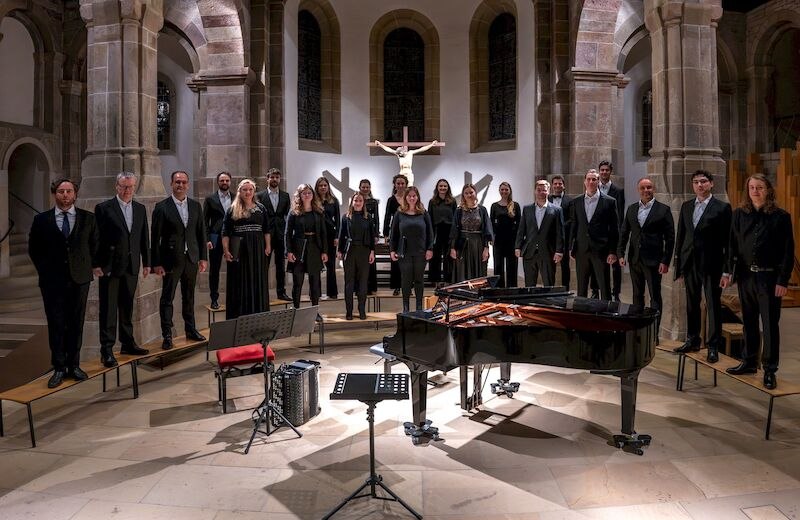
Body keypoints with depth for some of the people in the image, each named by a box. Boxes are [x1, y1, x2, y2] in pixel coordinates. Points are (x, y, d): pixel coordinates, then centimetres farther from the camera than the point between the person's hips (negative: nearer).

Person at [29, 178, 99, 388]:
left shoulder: (88, 218, 4)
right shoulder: (41, 220, 3)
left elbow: (95, 245, 11)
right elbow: (33, 249, 11)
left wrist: (94, 266, 4)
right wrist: (45, 269, 6)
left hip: (79, 278, 1)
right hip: (52, 280, 0)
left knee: (76, 323, 7)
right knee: (56, 325, 3)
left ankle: (74, 365, 19)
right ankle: (59, 368, 12)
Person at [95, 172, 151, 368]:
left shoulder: (140, 209, 11)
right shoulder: (103, 208, -4)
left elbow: (144, 237, 13)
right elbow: (96, 237, -7)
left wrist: (146, 262, 11)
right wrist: (98, 265, -11)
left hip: (131, 266, 5)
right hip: (110, 267, -5)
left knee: (127, 307, 14)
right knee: (108, 309, -1)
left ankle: (127, 343, 24)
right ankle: (107, 349, 4)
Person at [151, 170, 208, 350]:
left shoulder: (196, 206, 7)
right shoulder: (162, 207, -5)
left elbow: (201, 233, 9)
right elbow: (155, 237, -5)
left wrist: (203, 257, 5)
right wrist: (156, 263, -9)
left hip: (191, 258, 4)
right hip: (171, 259, -4)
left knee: (189, 296, 14)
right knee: (167, 298, 3)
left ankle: (190, 330, 27)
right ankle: (167, 335, 11)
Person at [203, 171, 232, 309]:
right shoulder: (210, 199, 4)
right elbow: (205, 221, 2)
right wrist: (207, 239, -6)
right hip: (216, 238, -1)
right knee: (214, 269, 5)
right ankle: (214, 299, 14)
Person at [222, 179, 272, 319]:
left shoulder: (261, 208, 7)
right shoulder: (232, 210, 1)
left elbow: (267, 229, 7)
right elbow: (225, 232, -1)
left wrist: (268, 247, -1)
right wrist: (226, 250, -9)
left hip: (257, 249, 2)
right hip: (239, 250, -2)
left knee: (258, 282, 7)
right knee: (239, 283, 3)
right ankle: (238, 318, 9)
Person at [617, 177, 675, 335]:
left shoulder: (663, 209, -4)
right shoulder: (631, 209, 8)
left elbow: (670, 237, -6)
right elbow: (624, 233, 11)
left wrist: (666, 261, -10)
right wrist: (620, 254, 2)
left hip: (653, 260, -4)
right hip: (634, 259, 4)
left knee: (655, 296, 2)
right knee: (637, 295, 13)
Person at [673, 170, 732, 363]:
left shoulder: (722, 208, -4)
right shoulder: (686, 206, 10)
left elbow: (727, 239, -6)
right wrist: (678, 262, 8)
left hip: (711, 263, -5)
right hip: (690, 262, 5)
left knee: (713, 305, 3)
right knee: (691, 304, 13)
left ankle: (713, 346, 12)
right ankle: (693, 341, 26)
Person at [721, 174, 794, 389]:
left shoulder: (781, 216, -4)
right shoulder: (740, 214, 5)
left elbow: (788, 251, -5)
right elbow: (732, 245, 8)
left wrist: (783, 281, -11)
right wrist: (728, 271, 1)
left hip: (769, 277, -3)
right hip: (746, 275, 3)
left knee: (770, 325, 2)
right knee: (749, 322, 13)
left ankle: (769, 370, 11)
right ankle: (749, 362, 25)